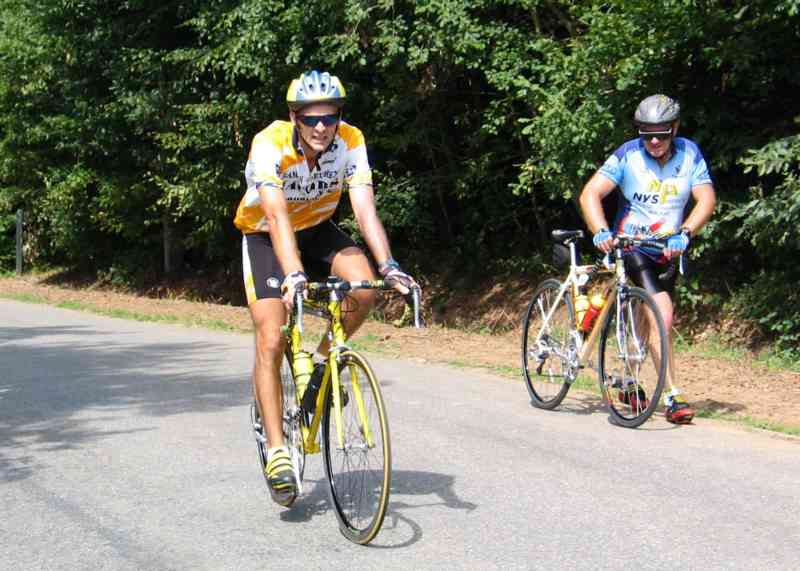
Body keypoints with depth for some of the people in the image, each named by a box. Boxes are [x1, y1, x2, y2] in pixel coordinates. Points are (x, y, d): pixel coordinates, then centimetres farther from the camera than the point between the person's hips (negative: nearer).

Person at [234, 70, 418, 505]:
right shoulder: (270, 144, -32)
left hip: (316, 228, 3)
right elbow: (277, 216, -42)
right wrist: (294, 276, -56)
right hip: (266, 236, -3)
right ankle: (276, 451, -5)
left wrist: (388, 267, -43)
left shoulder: (350, 142, -23)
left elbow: (365, 209, -29)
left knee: (364, 288, -26)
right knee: (271, 343, -13)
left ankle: (323, 362, 1)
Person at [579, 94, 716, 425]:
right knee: (663, 315, -21)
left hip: (668, 251, 4)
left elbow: (706, 199, -15)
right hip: (631, 246, -4)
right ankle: (672, 398, -19)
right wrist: (601, 231, -38)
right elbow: (591, 193, -20)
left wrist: (684, 234, -32)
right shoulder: (628, 155, -14)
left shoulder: (690, 153, -7)